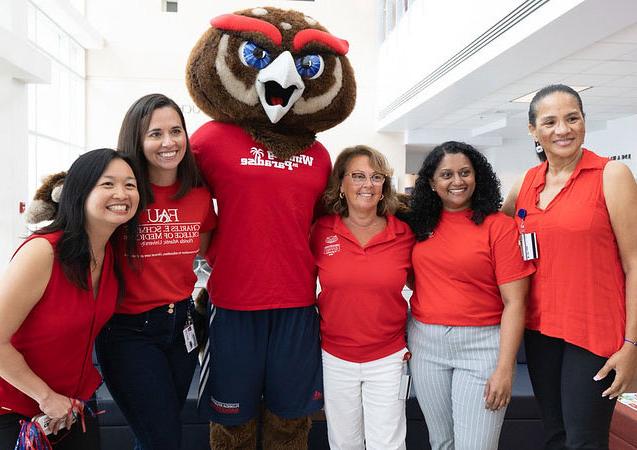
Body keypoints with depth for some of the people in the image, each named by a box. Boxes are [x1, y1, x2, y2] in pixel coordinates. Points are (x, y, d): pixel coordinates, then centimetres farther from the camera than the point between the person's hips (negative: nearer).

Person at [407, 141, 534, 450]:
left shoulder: (498, 226, -8)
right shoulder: (420, 225, 5)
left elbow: (514, 302, -9)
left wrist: (505, 368, -13)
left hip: (481, 344, -4)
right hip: (425, 343, 4)